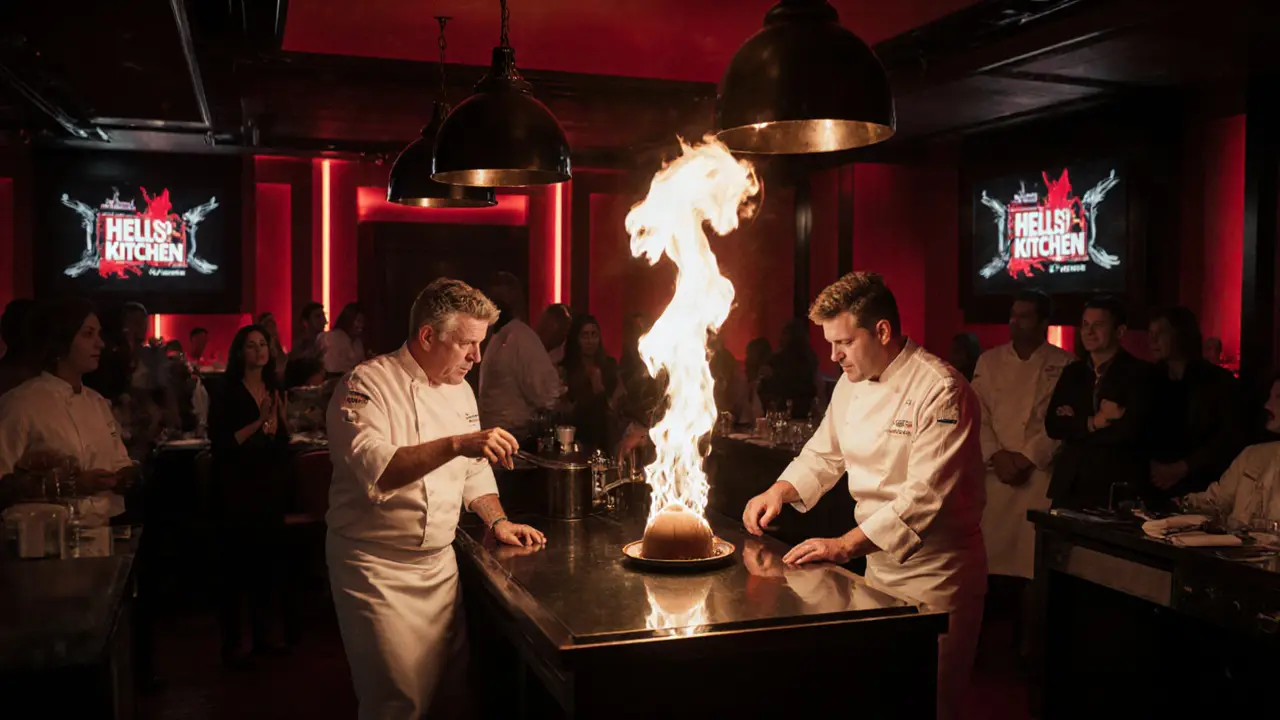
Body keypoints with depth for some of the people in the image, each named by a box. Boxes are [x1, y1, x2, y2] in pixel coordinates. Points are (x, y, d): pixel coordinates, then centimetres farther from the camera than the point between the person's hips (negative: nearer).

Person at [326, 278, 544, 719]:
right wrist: (456, 444, -38)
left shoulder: (460, 390, 10)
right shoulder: (369, 384, -14)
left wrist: (498, 521, 5)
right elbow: (374, 468, -30)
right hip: (378, 568, -7)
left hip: (439, 563, 7)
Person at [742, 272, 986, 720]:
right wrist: (780, 491, -4)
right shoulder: (851, 384, 4)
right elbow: (825, 453, 14)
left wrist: (846, 546, -31)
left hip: (934, 578, -7)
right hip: (878, 565, 7)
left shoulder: (940, 391, -22)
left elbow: (925, 495, -27)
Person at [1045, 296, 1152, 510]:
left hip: (1118, 489, -4)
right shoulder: (1072, 372, 12)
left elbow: (1131, 430, -17)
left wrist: (1076, 424, -7)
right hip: (1070, 486, 5)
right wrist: (1094, 422, -12)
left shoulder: (1139, 372, -4)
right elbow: (1052, 426, 2)